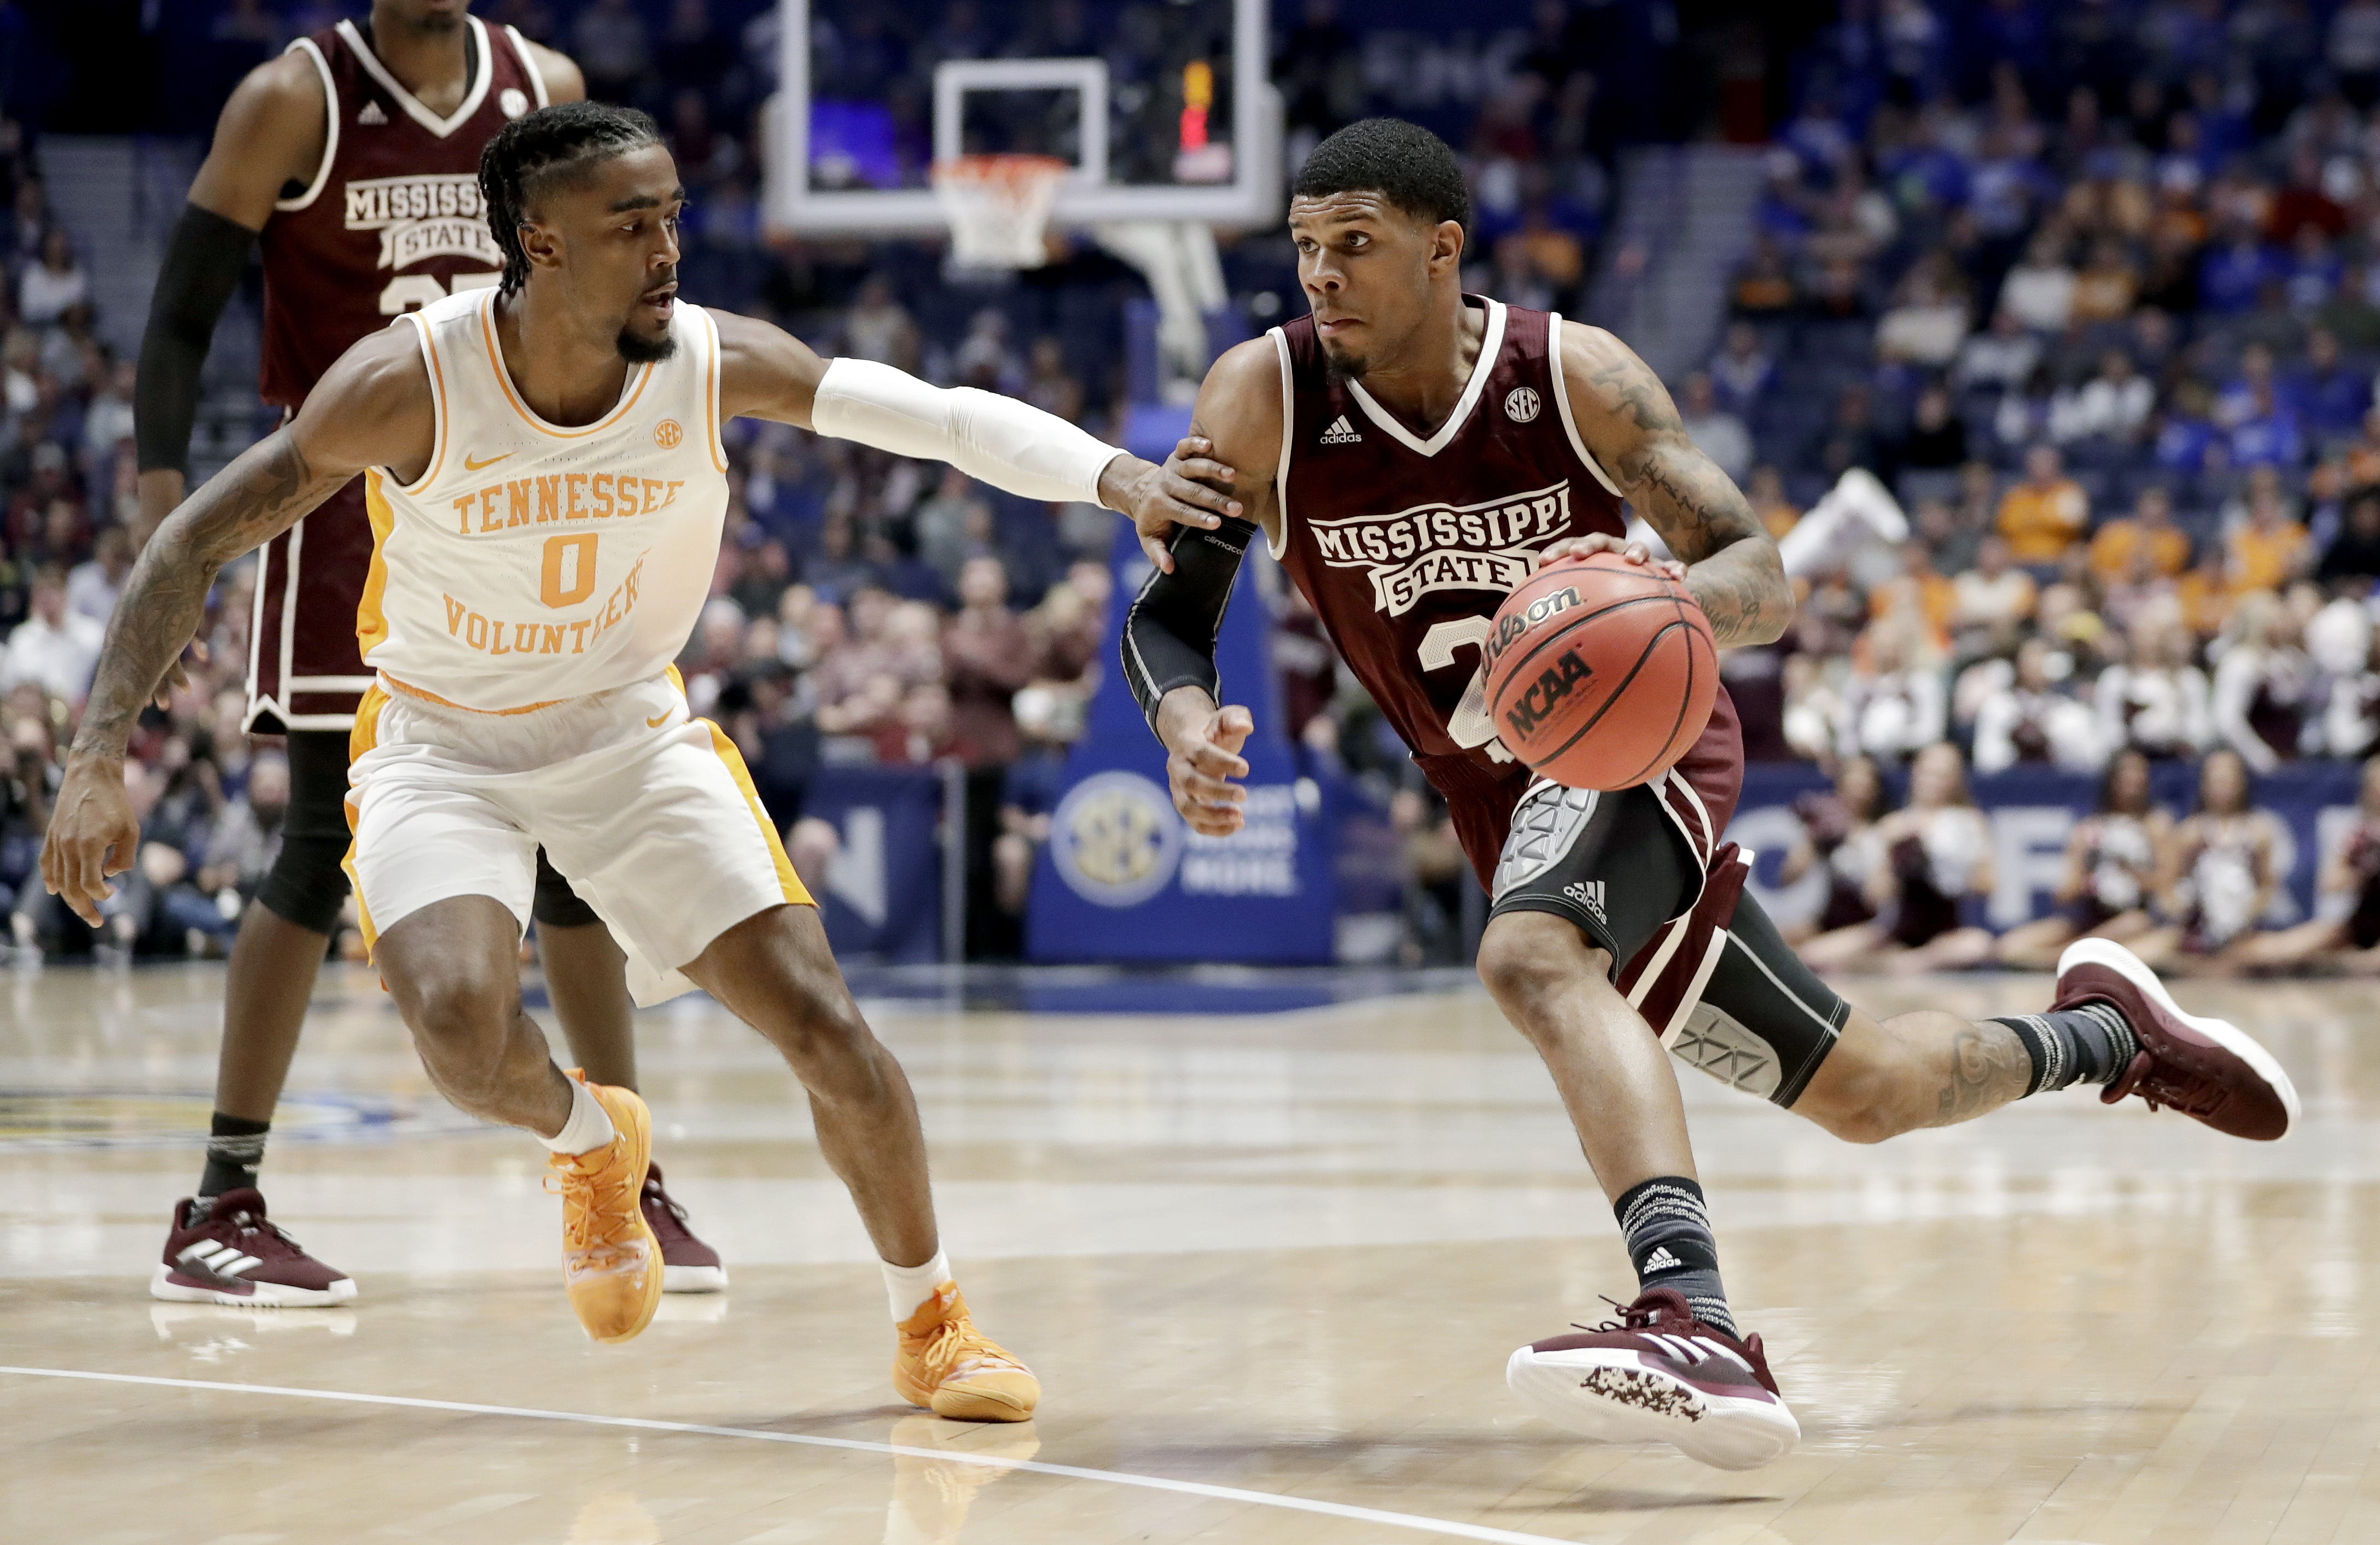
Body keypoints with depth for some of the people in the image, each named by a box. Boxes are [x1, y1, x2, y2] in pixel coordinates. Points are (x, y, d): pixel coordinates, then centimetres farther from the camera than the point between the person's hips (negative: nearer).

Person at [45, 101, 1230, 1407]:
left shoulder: (716, 363, -18)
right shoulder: (411, 382, -25)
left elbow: (945, 416, -18)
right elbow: (196, 542, -18)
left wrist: (1112, 476, -37)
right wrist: (100, 758, -26)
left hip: (632, 735, 2)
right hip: (442, 749, -2)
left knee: (820, 1019, -9)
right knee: (461, 1030, -29)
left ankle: (932, 1323, 13)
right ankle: (591, 1138, 9)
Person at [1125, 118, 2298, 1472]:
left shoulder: (1576, 375, -17)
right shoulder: (1263, 398, -12)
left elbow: (1765, 587, -16)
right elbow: (1170, 611, -9)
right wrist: (1187, 720, -32)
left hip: (1636, 734, -4)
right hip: (1503, 798, 4)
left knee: (1531, 957, -38)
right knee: (1857, 1088, 13)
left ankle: (1695, 1322, -54)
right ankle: (2105, 1034, 43)